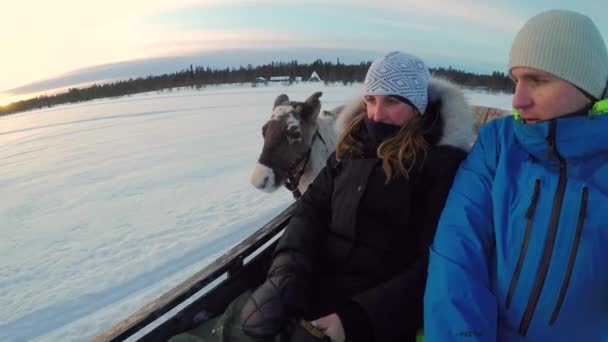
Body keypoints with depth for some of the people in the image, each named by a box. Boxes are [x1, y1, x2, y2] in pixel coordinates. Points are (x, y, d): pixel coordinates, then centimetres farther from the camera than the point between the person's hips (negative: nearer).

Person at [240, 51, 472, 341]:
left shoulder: (444, 163, -7)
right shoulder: (353, 146, 7)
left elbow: (433, 265, -11)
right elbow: (312, 209, 4)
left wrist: (358, 317, -20)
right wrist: (286, 276, -12)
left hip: (381, 311, -4)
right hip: (314, 290, 5)